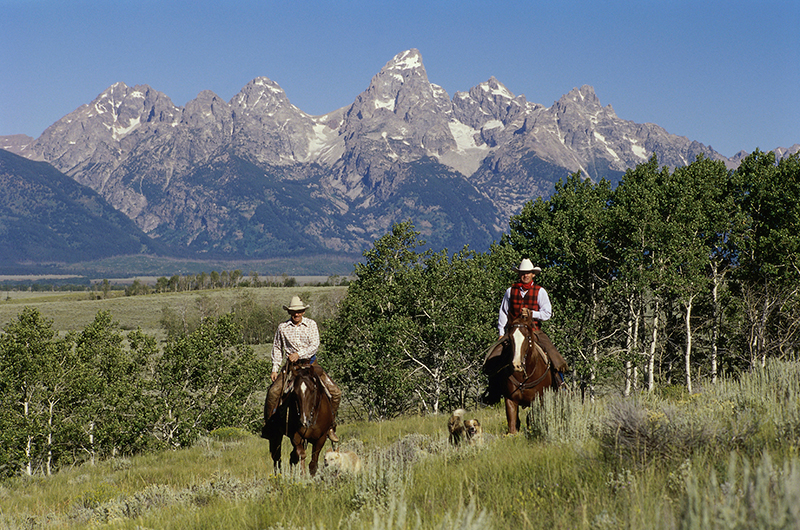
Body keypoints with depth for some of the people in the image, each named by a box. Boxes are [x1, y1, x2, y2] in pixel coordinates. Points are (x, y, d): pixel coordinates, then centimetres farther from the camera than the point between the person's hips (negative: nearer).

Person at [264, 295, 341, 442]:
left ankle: (330, 426, 7)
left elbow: (315, 345, -9)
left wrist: (299, 354, -24)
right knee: (273, 392, -21)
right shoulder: (283, 327, 2)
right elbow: (277, 348, 12)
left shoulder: (311, 324, 0)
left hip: (311, 364, 0)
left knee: (335, 392, -9)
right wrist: (275, 369, 5)